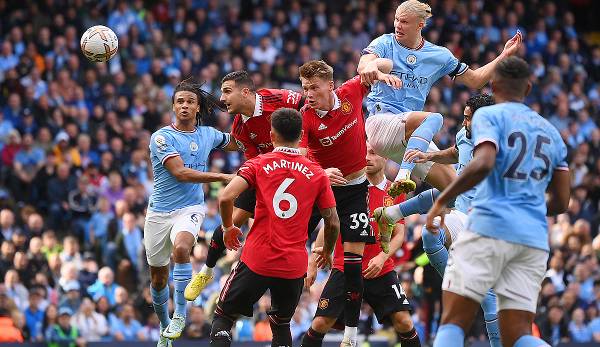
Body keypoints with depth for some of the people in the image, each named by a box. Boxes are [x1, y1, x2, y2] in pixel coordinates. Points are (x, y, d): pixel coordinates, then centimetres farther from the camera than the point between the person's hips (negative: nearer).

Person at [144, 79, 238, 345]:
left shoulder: (208, 135, 5)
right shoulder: (162, 137, -9)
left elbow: (236, 143, 27)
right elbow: (180, 172, -20)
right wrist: (223, 177, -24)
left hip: (190, 208, 0)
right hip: (159, 211, 0)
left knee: (181, 248, -32)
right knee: (158, 276, 9)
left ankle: (180, 314, -22)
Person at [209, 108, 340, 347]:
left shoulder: (258, 164, -1)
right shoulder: (317, 174, 3)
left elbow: (226, 197, -13)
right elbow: (333, 222, 5)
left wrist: (228, 227, 6)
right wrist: (327, 253, 23)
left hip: (257, 260, -2)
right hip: (295, 266, 2)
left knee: (223, 317, 11)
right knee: (281, 324, 21)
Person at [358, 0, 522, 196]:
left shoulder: (439, 55, 13)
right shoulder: (385, 43, 2)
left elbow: (474, 80, 21)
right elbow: (362, 66, -19)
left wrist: (504, 55, 13)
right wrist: (370, 66, -44)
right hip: (380, 120, -6)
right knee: (434, 118, -36)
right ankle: (403, 176, -49)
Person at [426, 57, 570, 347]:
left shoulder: (489, 116, 3)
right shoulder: (551, 132, 22)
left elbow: (483, 164, -17)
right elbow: (560, 202, 20)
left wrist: (441, 201, -9)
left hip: (490, 226, -5)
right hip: (535, 239, 5)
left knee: (453, 323, -1)